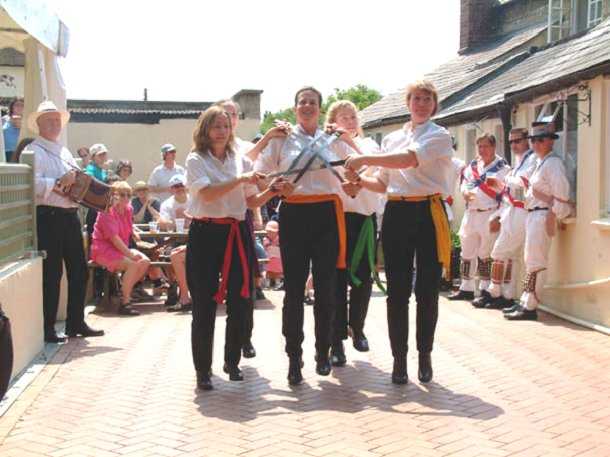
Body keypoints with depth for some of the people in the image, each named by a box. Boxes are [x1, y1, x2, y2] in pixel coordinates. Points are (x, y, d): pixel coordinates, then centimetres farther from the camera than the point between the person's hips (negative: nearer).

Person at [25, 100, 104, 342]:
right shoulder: (34, 151, -4)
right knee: (51, 273, -5)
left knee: (79, 270, 11)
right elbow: (32, 183, -19)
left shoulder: (64, 152, 22)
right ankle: (47, 329, 4)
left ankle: (76, 322, 22)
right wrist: (59, 183, -24)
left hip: (70, 216, 8)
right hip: (48, 216, -8)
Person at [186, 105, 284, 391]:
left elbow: (253, 202, 11)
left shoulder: (241, 161, 12)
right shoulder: (196, 160, 0)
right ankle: (202, 369, 9)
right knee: (204, 304, -2)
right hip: (206, 233, -4)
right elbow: (207, 194, -16)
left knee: (238, 301, 4)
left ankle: (232, 361, 22)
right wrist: (240, 180, -20)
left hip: (236, 233, 4)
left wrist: (271, 191, -7)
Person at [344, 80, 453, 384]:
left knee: (427, 290, 2)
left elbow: (410, 159, -20)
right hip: (397, 213, 4)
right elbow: (383, 184, 17)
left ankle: (425, 356, 17)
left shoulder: (439, 136, -1)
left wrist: (364, 159, -21)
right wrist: (360, 179, -3)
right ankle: (399, 357, 11)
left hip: (429, 213, -3)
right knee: (397, 290, 2)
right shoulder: (392, 139, 15)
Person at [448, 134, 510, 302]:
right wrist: (465, 192, -6)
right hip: (470, 214, 6)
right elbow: (464, 183, 15)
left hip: (489, 215, -6)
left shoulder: (502, 167, -3)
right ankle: (466, 288, 18)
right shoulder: (472, 165, 15)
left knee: (485, 254, -4)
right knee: (467, 252, 10)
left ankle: (485, 290, 4)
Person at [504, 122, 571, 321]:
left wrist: (553, 216, -19)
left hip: (543, 216, -10)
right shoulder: (540, 162, 18)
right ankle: (525, 302, 22)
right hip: (533, 215, 10)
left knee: (535, 262, -8)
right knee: (530, 261, 14)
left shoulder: (553, 163, -12)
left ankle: (530, 306, -4)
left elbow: (561, 194, -19)